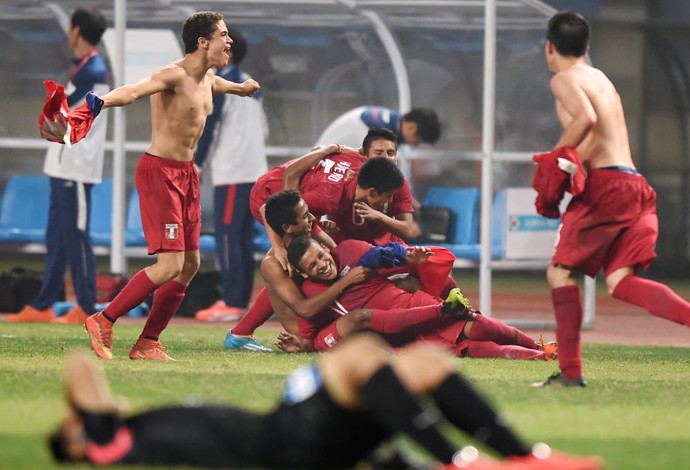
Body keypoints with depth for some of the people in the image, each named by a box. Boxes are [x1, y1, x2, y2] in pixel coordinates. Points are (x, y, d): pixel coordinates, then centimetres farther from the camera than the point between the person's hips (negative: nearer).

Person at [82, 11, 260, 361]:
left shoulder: (208, 79, 11)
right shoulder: (174, 75, -17)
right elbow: (134, 91, -37)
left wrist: (241, 88, 61)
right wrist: (103, 102, -58)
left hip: (186, 172, 9)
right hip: (160, 171, -9)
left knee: (190, 264, 7)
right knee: (170, 264, -16)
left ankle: (147, 344, 12)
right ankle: (103, 322, -5)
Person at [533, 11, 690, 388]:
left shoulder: (565, 79, -1)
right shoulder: (601, 78, 26)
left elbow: (586, 117, -21)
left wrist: (554, 158, -13)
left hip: (605, 185, -8)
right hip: (634, 185, 8)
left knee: (561, 272, 0)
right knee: (620, 281, -2)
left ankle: (571, 372, -6)